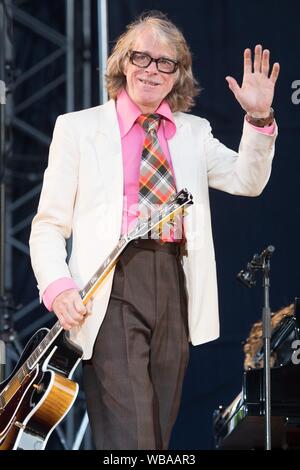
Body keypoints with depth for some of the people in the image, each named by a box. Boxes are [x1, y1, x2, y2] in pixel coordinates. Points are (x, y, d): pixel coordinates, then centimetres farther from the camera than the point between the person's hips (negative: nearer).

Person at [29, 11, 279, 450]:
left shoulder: (194, 132, 16)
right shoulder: (78, 128, 6)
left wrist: (259, 118, -10)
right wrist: (58, 288, -14)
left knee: (160, 431, 11)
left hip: (175, 283, 4)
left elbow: (248, 180, 4)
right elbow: (49, 225, 3)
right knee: (128, 438, -15)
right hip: (112, 288, -4)